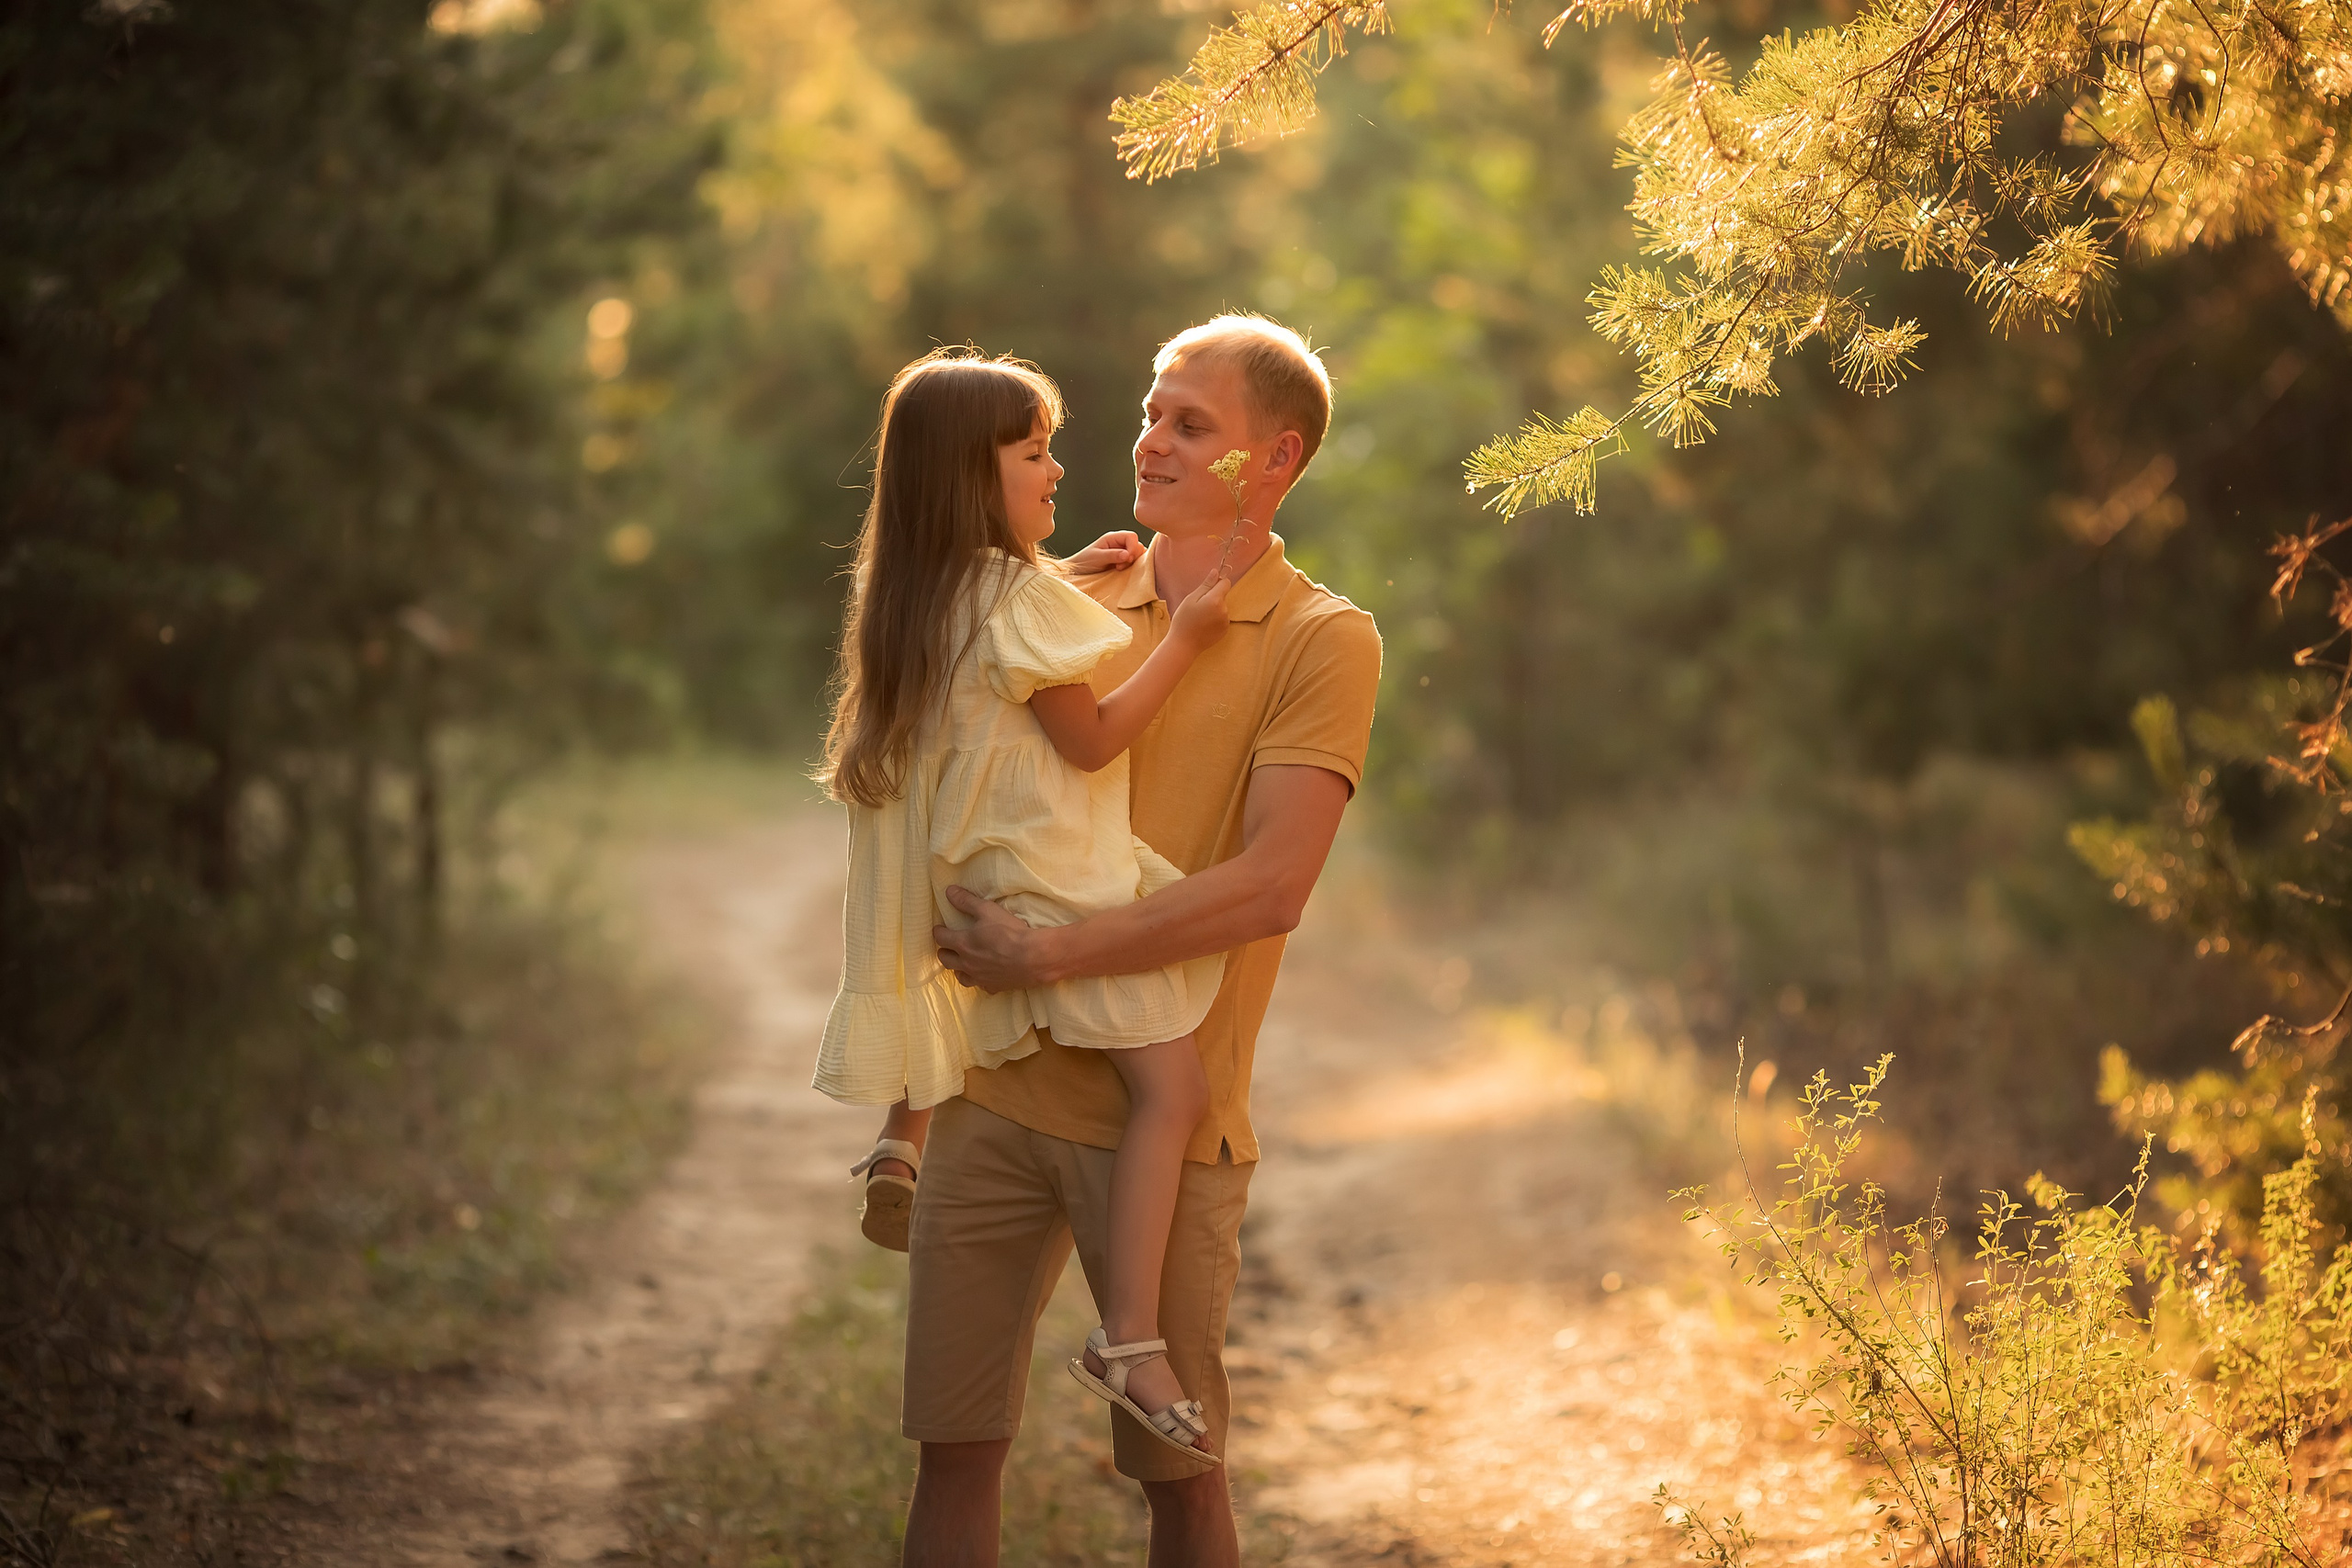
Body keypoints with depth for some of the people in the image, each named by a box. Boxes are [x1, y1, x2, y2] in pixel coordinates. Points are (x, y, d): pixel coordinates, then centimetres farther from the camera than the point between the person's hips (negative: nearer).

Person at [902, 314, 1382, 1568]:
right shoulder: (1073, 598, 13)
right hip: (992, 1087, 4)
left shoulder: (1323, 642, -3)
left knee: (1177, 1467, 3)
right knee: (954, 1449, 5)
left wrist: (1050, 955, -16)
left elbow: (1267, 888, -15)